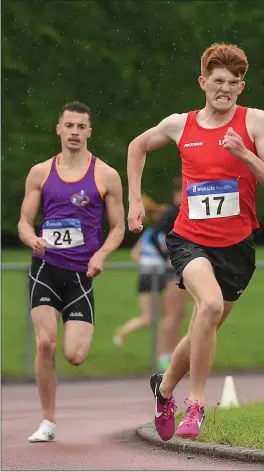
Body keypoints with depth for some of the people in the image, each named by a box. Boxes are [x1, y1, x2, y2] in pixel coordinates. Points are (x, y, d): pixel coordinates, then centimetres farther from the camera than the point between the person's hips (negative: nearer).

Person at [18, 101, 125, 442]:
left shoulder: (106, 176, 2)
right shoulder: (40, 173, 7)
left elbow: (118, 227, 6)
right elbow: (24, 222, 10)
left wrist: (101, 254, -13)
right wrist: (33, 240, -14)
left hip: (82, 273, -1)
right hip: (45, 267, 1)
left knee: (74, 356, -10)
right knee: (45, 343, -14)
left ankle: (83, 332, 30)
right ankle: (48, 422, -1)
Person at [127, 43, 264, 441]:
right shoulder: (179, 125, 3)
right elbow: (138, 147, 23)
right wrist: (135, 199, 18)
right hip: (190, 238, -1)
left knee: (206, 328, 12)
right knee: (210, 304, -29)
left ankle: (165, 386, 41)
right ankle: (195, 404, -18)